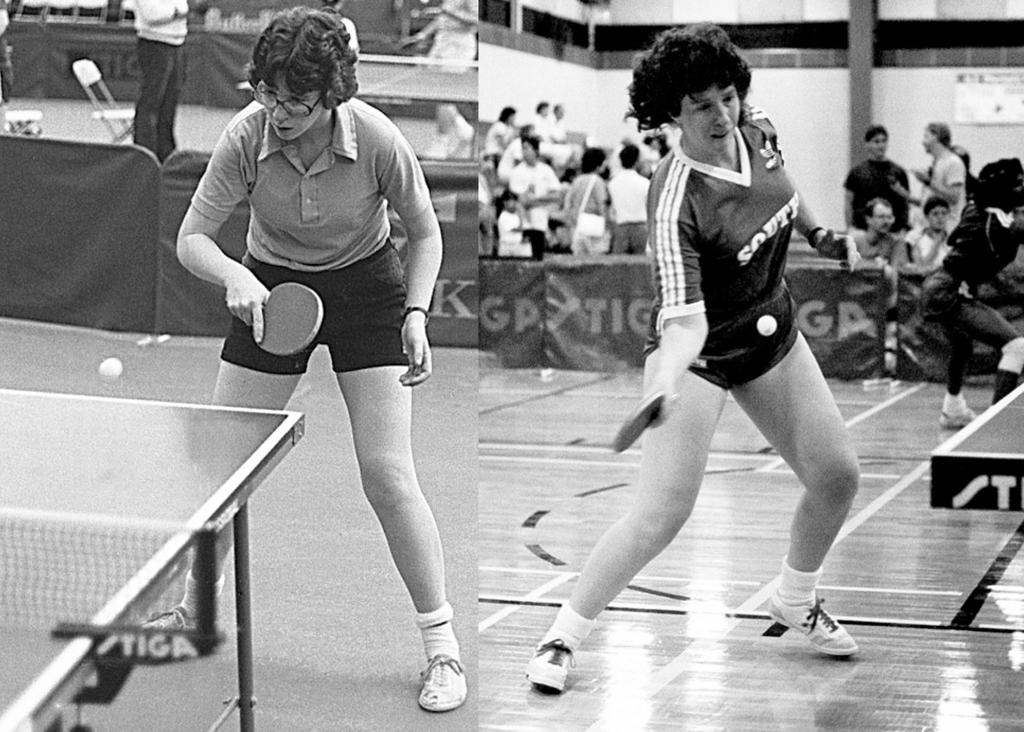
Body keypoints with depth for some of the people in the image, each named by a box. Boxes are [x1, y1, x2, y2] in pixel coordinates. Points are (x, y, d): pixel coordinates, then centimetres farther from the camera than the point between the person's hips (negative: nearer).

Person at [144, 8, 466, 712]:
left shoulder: (378, 140, -25)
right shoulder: (247, 136, -22)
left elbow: (425, 232, -8)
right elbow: (193, 237, -17)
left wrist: (416, 314, -21)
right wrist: (236, 278, -38)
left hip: (366, 286, -2)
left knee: (388, 476, -11)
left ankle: (442, 645, 0)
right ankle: (195, 609, 25)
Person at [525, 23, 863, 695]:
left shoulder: (758, 131, -10)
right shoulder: (676, 202, -31)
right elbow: (685, 318, -38)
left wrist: (819, 232, 7)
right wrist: (662, 388, -53)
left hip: (772, 333, 7)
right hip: (699, 353, -7)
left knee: (837, 475, 6)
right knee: (660, 517, -15)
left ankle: (796, 601, 34)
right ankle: (563, 637, 3)